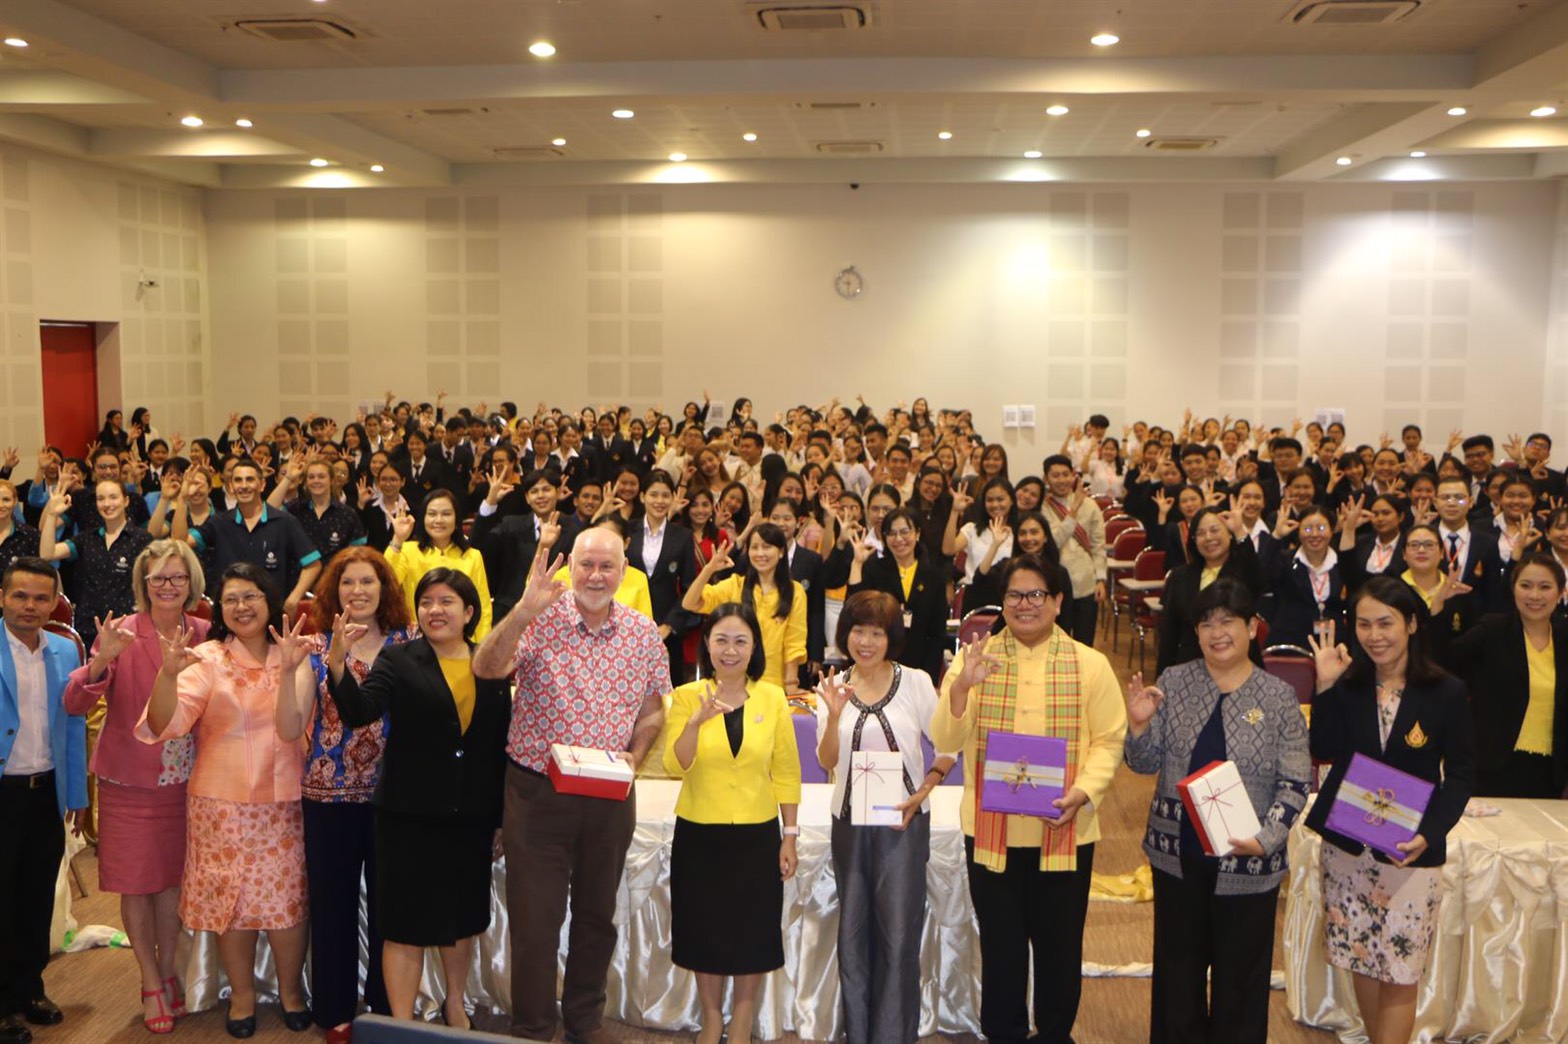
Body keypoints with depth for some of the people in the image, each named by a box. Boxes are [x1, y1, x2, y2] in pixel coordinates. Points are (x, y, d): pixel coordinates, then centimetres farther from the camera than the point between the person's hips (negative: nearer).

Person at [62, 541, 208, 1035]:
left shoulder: (204, 634, -2)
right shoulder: (121, 634, -11)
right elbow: (74, 703, -18)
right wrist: (101, 662, -35)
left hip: (184, 780, 2)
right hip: (130, 781, -2)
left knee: (173, 878, 13)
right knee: (136, 883, 8)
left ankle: (167, 971, 31)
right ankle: (152, 983, 24)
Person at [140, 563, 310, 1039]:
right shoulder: (207, 659, -4)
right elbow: (166, 724, -15)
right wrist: (169, 673, -33)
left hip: (285, 799, 2)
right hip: (223, 802, -1)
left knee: (289, 896, 6)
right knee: (231, 898, 8)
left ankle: (291, 988, 26)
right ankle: (241, 993, 27)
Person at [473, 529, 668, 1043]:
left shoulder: (644, 633, 0)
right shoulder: (541, 620, -10)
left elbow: (653, 709, 10)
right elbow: (485, 669, -25)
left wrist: (634, 755, -7)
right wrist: (525, 609, -36)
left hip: (610, 796, 3)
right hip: (538, 790, -3)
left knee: (597, 913, 18)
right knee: (535, 918, 5)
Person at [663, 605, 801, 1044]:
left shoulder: (773, 698, -3)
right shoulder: (687, 696, -4)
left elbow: (787, 772, 0)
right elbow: (675, 765, -14)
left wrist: (790, 835, 0)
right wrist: (697, 720, -29)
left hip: (757, 835, 0)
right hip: (699, 835, 0)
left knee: (753, 933, 9)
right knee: (705, 930, 13)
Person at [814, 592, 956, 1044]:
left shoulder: (916, 683, -5)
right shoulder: (834, 687, 2)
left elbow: (947, 748, 0)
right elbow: (827, 761, -3)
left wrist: (922, 793, -13)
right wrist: (834, 715, -20)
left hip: (902, 821, -3)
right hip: (849, 821, 3)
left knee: (898, 933, -3)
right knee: (853, 931, 12)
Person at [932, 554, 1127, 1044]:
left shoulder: (1090, 664, 0)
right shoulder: (975, 657, 1)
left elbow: (1108, 741, -2)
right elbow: (945, 740, -5)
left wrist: (1084, 791, -18)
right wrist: (962, 686, -22)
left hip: (1065, 831, 0)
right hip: (991, 830, 0)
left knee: (1060, 944, 13)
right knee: (1000, 943, 10)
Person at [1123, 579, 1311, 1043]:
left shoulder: (1279, 696, -6)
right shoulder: (1173, 682, -1)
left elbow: (1296, 783, -6)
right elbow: (1145, 764, 1)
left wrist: (1266, 838, -18)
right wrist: (1138, 725, -19)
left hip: (1247, 862, -2)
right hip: (1177, 853, 2)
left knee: (1240, 972, 13)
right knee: (1177, 965, 16)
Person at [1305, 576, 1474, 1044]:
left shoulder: (1446, 691, -7)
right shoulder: (1348, 683, -2)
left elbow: (1461, 772, -3)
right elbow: (1325, 752, -11)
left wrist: (1430, 833, -16)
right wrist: (1326, 687, -18)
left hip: (1410, 852, -3)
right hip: (1346, 847, 3)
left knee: (1399, 976, 1)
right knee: (1361, 962, 14)